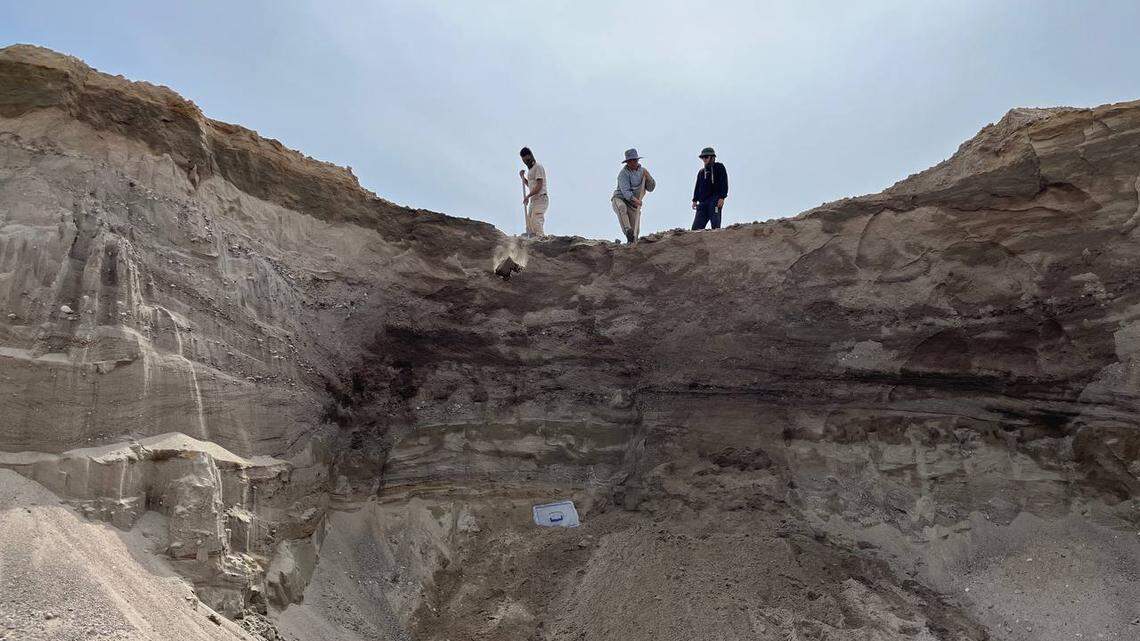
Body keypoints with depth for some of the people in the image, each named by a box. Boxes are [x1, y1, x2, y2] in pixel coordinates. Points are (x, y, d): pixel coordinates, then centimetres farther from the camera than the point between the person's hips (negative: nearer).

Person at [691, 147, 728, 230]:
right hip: (703, 202, 6)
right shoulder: (701, 172, 23)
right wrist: (695, 200, 11)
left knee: (715, 224, -12)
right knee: (696, 226, -4)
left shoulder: (719, 168, 6)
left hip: (715, 200, -6)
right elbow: (697, 186, 23)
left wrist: (722, 197, -13)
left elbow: (724, 183, -2)